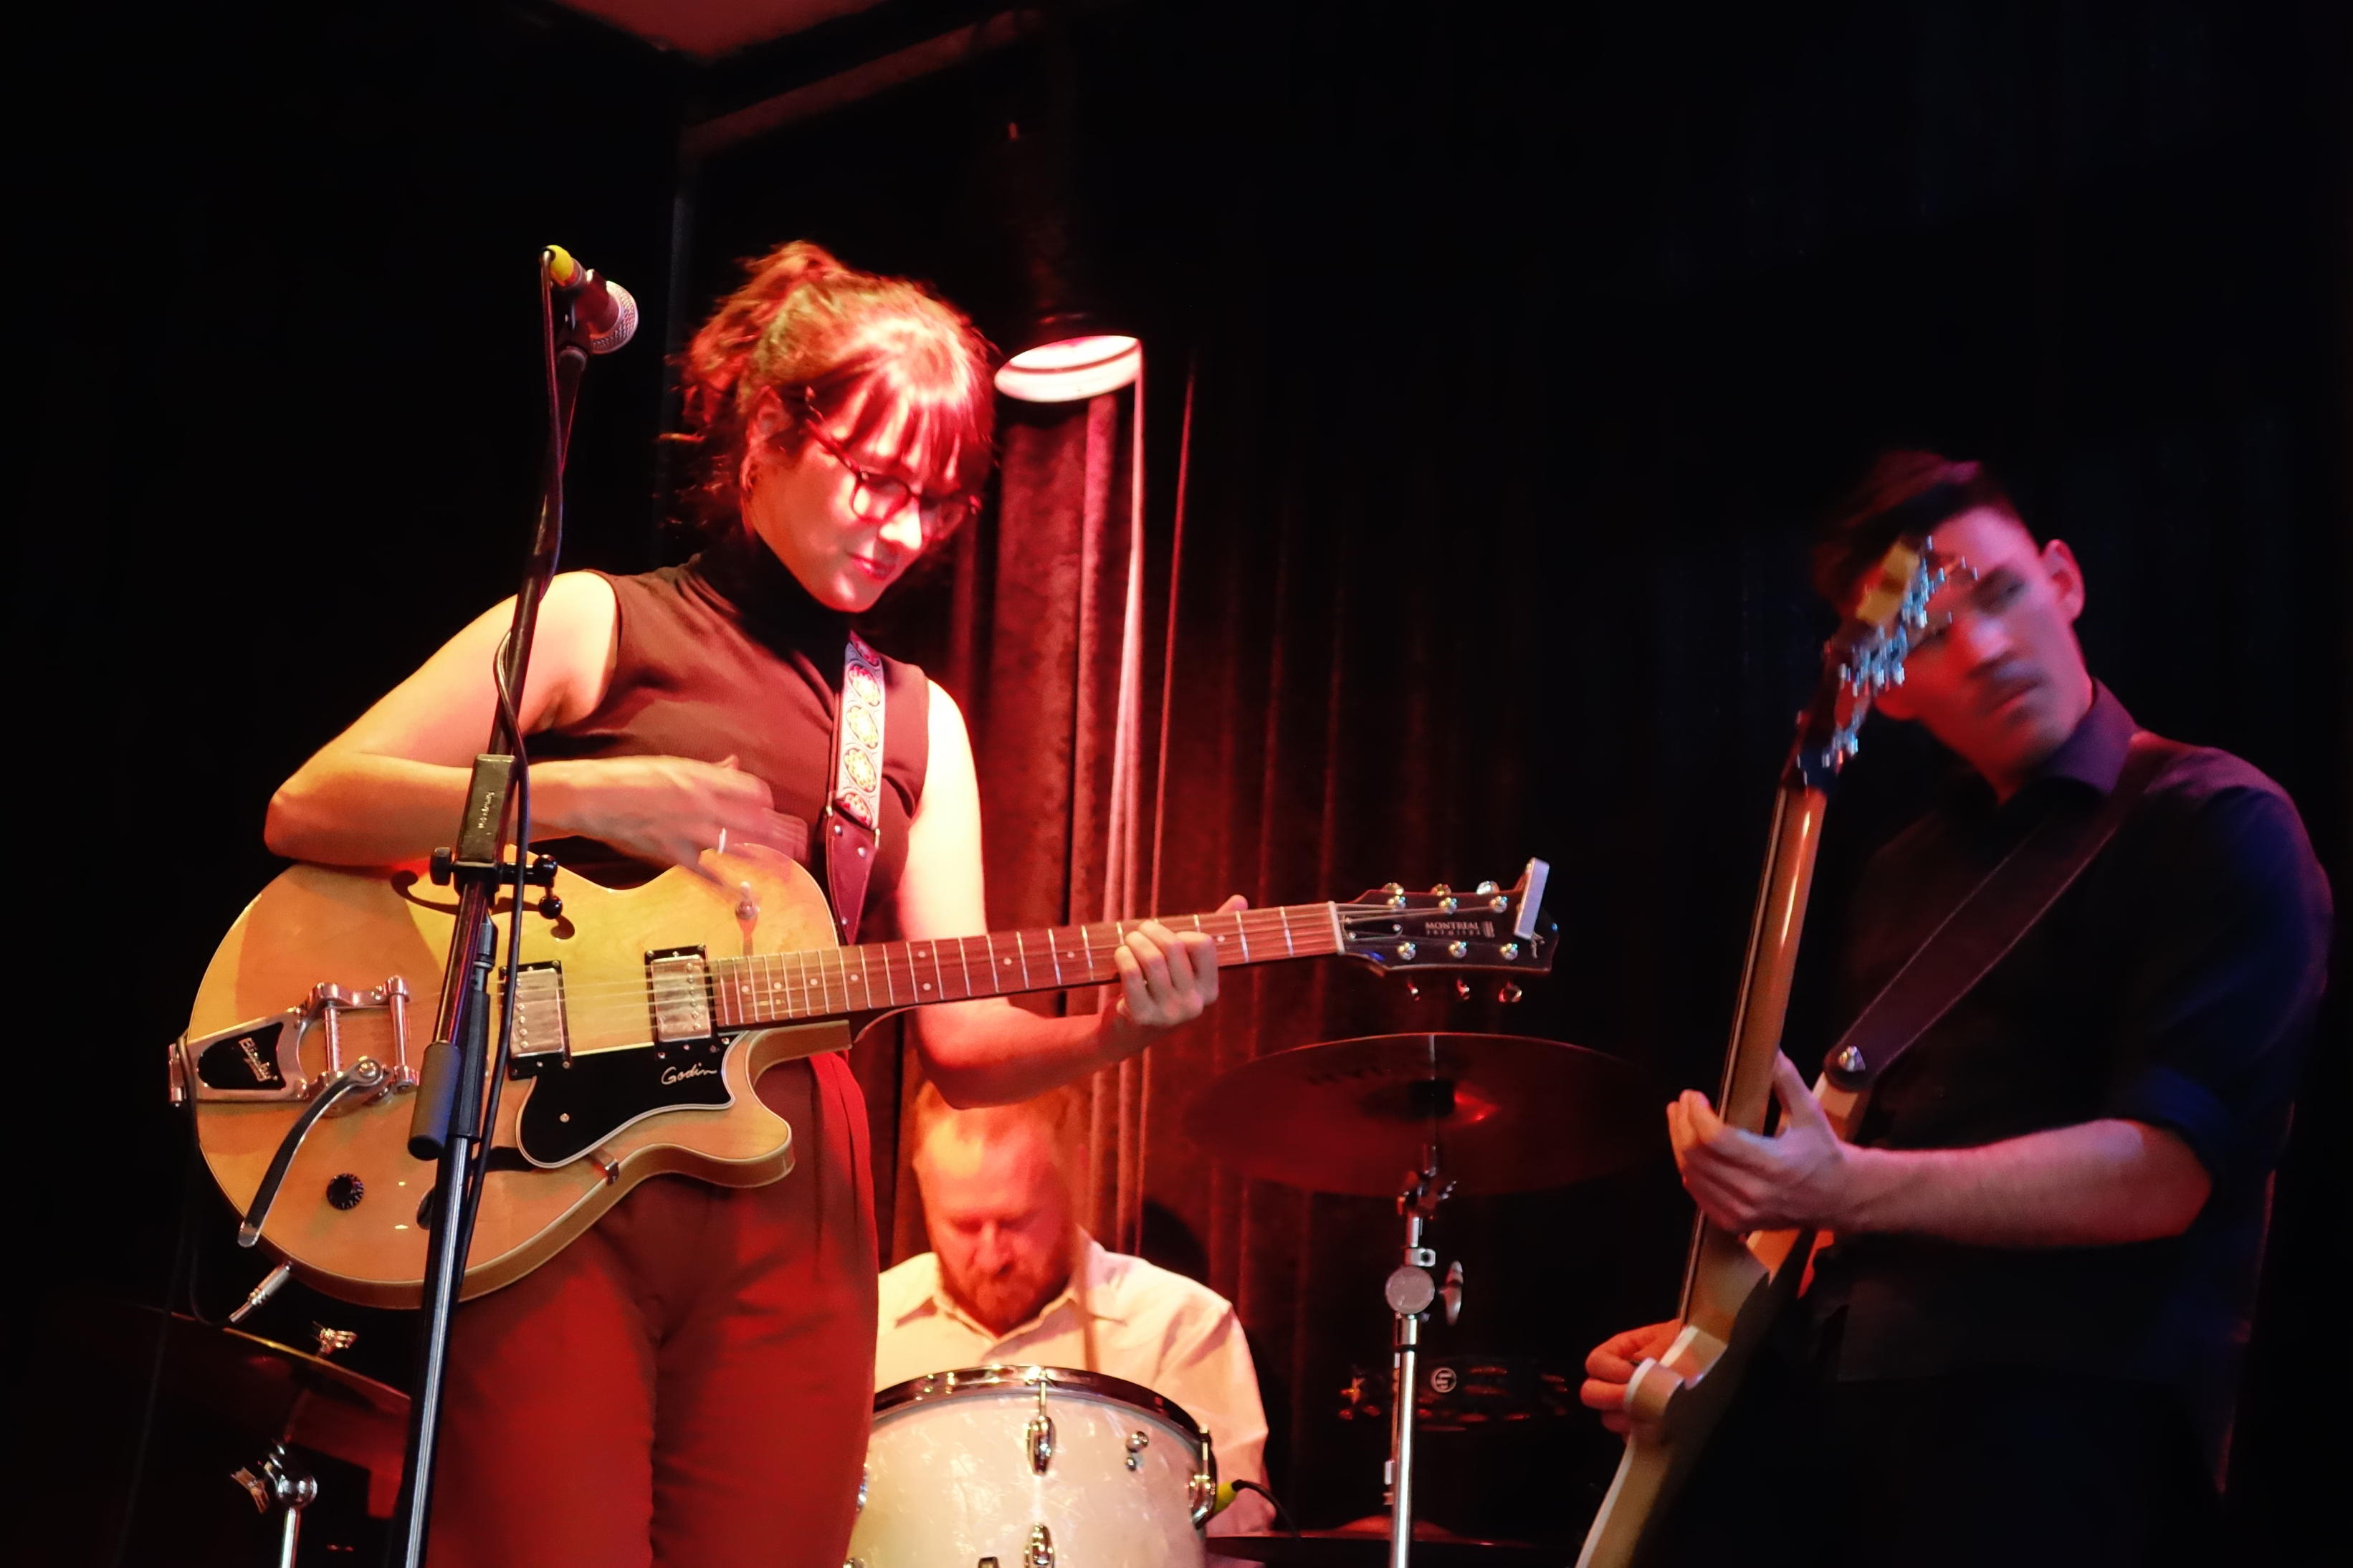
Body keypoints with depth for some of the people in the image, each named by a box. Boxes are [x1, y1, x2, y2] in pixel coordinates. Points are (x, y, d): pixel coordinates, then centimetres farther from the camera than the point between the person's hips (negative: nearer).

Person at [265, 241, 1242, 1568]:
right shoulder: (598, 624, 6)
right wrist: (579, 793, -15)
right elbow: (306, 811, -4)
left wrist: (1110, 1029, -10)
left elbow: (963, 1036, 10)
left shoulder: (918, 722, 17)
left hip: (788, 1209, 4)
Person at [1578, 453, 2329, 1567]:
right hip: (1833, 1379, 6)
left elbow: (2164, 1170, -14)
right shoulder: (1906, 876, 19)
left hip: (2063, 1395, -5)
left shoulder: (2218, 828, -3)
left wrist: (1849, 1190, -25)